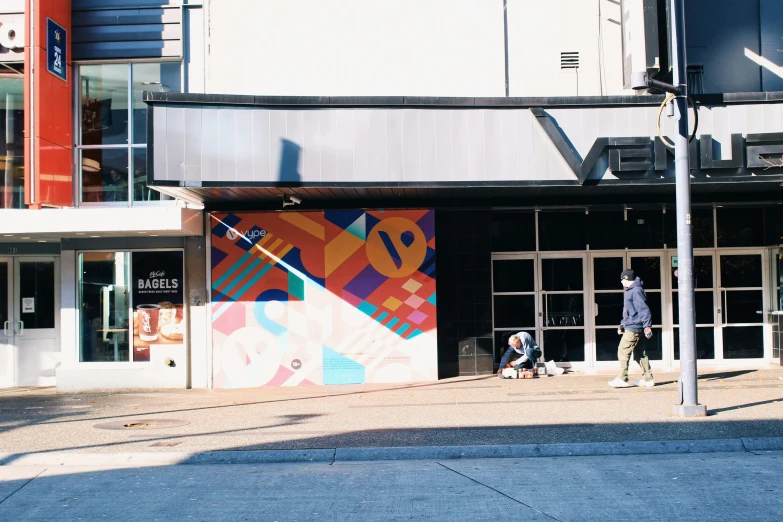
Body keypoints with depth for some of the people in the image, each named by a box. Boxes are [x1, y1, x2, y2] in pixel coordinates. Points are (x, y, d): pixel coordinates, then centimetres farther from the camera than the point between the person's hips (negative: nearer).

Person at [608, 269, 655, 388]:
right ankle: (648, 378, 15)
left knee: (623, 351, -10)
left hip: (633, 328, -10)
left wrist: (647, 326, -24)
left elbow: (644, 309, -19)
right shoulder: (630, 291, 19)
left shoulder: (636, 291, -13)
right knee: (639, 353, 11)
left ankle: (622, 379, -9)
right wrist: (622, 325, 25)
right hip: (630, 327, 10)